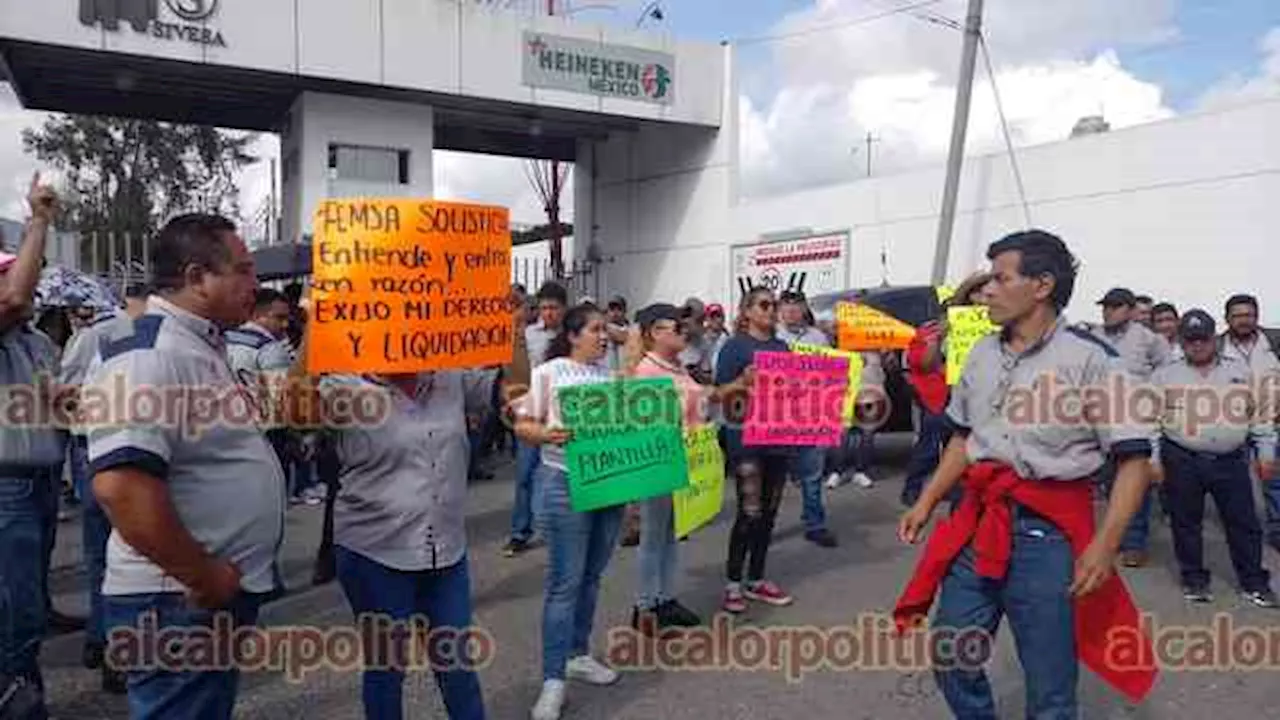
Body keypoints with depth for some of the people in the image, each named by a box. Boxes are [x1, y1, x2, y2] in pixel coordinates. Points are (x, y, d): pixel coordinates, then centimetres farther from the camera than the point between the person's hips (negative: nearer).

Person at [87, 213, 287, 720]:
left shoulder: (205, 349, 11)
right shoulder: (147, 356, -21)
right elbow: (121, 486, -31)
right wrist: (203, 577, -22)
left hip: (225, 593, 10)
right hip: (181, 603, -10)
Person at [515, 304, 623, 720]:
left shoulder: (610, 375, 12)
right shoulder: (548, 373, -5)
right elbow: (522, 425, -6)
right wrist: (545, 434, -25)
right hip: (566, 483, -6)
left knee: (591, 576, 15)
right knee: (565, 581, -4)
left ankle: (578, 655, 30)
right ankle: (553, 678, 5)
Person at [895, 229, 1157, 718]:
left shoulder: (1089, 358, -10)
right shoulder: (982, 354, 10)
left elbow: (1134, 457, -11)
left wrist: (1105, 545, -19)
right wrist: (926, 502, 12)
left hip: (1047, 534, -6)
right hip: (977, 525, 6)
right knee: (950, 658, 14)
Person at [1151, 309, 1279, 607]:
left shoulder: (1241, 372, 8)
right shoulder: (1165, 376, 3)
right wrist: (1154, 459, -2)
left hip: (1230, 461, 1)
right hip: (1182, 461, -1)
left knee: (1244, 521, 6)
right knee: (1186, 522, 6)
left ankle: (1254, 582, 19)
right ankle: (1194, 579, 19)